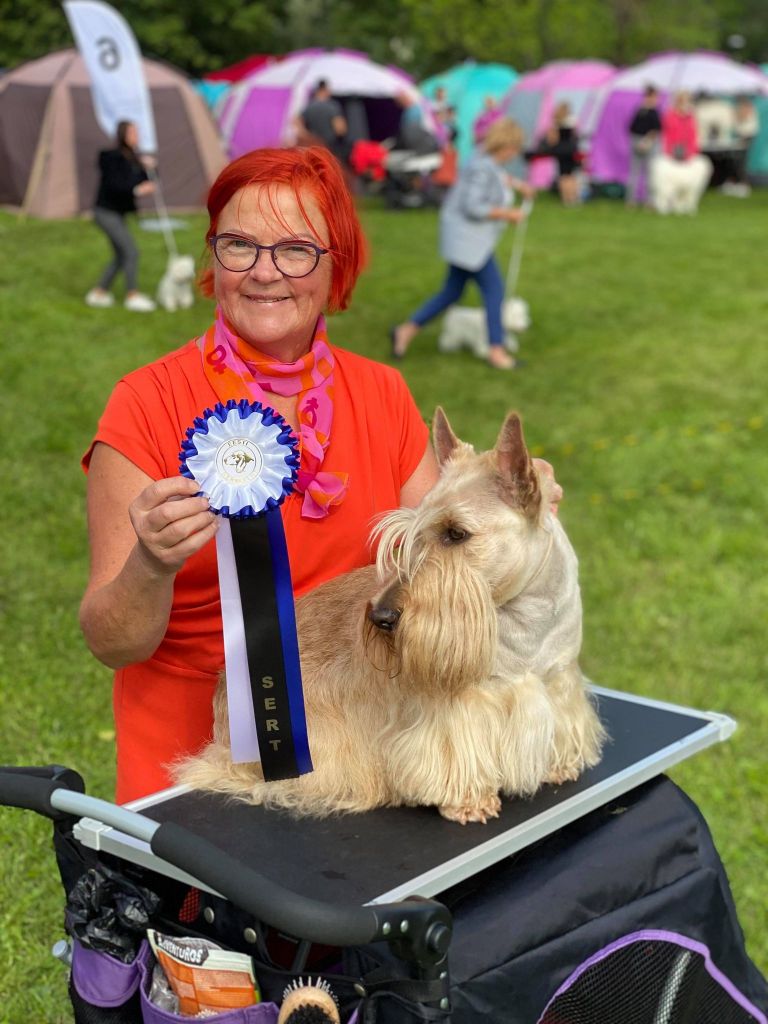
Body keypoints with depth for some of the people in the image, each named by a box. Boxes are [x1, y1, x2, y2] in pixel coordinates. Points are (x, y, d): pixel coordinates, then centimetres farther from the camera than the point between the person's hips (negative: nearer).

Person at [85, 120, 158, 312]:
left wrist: (146, 168, -9)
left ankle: (98, 293, 22)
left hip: (117, 213, 9)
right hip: (106, 212, -9)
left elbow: (143, 182, 9)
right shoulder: (111, 157, -15)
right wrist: (137, 190, -31)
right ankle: (132, 296, -4)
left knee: (121, 256, 13)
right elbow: (113, 186, -24)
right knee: (131, 252, -11)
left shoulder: (133, 158, 8)